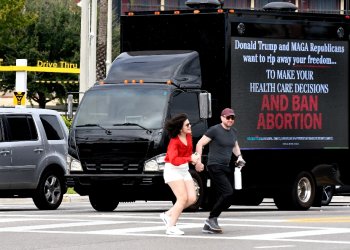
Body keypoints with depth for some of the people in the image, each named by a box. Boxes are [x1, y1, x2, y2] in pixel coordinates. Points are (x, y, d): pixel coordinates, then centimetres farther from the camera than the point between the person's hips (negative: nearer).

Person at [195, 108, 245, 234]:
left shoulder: (233, 132, 13)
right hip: (215, 167, -8)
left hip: (226, 167, 8)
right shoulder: (214, 130, -8)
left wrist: (239, 156, 14)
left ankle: (208, 226, 13)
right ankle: (212, 218, -10)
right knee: (228, 193, -20)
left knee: (223, 198, 5)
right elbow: (200, 144, -7)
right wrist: (198, 160, -19)